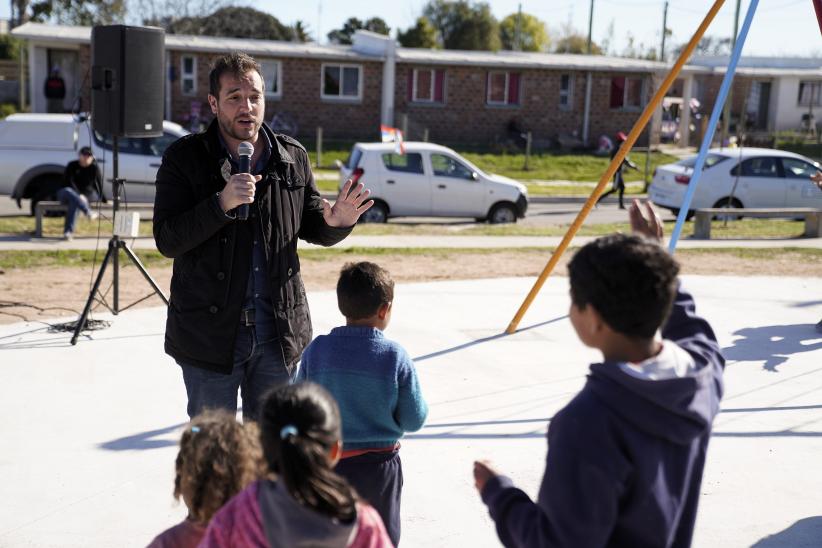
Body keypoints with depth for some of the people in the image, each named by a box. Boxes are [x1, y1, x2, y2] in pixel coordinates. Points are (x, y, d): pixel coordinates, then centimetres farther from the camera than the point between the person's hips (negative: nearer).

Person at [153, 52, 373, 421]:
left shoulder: (292, 158, 4)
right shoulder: (185, 158, -6)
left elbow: (313, 229, 13)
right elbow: (167, 240, -13)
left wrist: (336, 222, -11)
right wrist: (222, 203, -27)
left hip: (279, 333, 3)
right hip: (210, 332, -3)